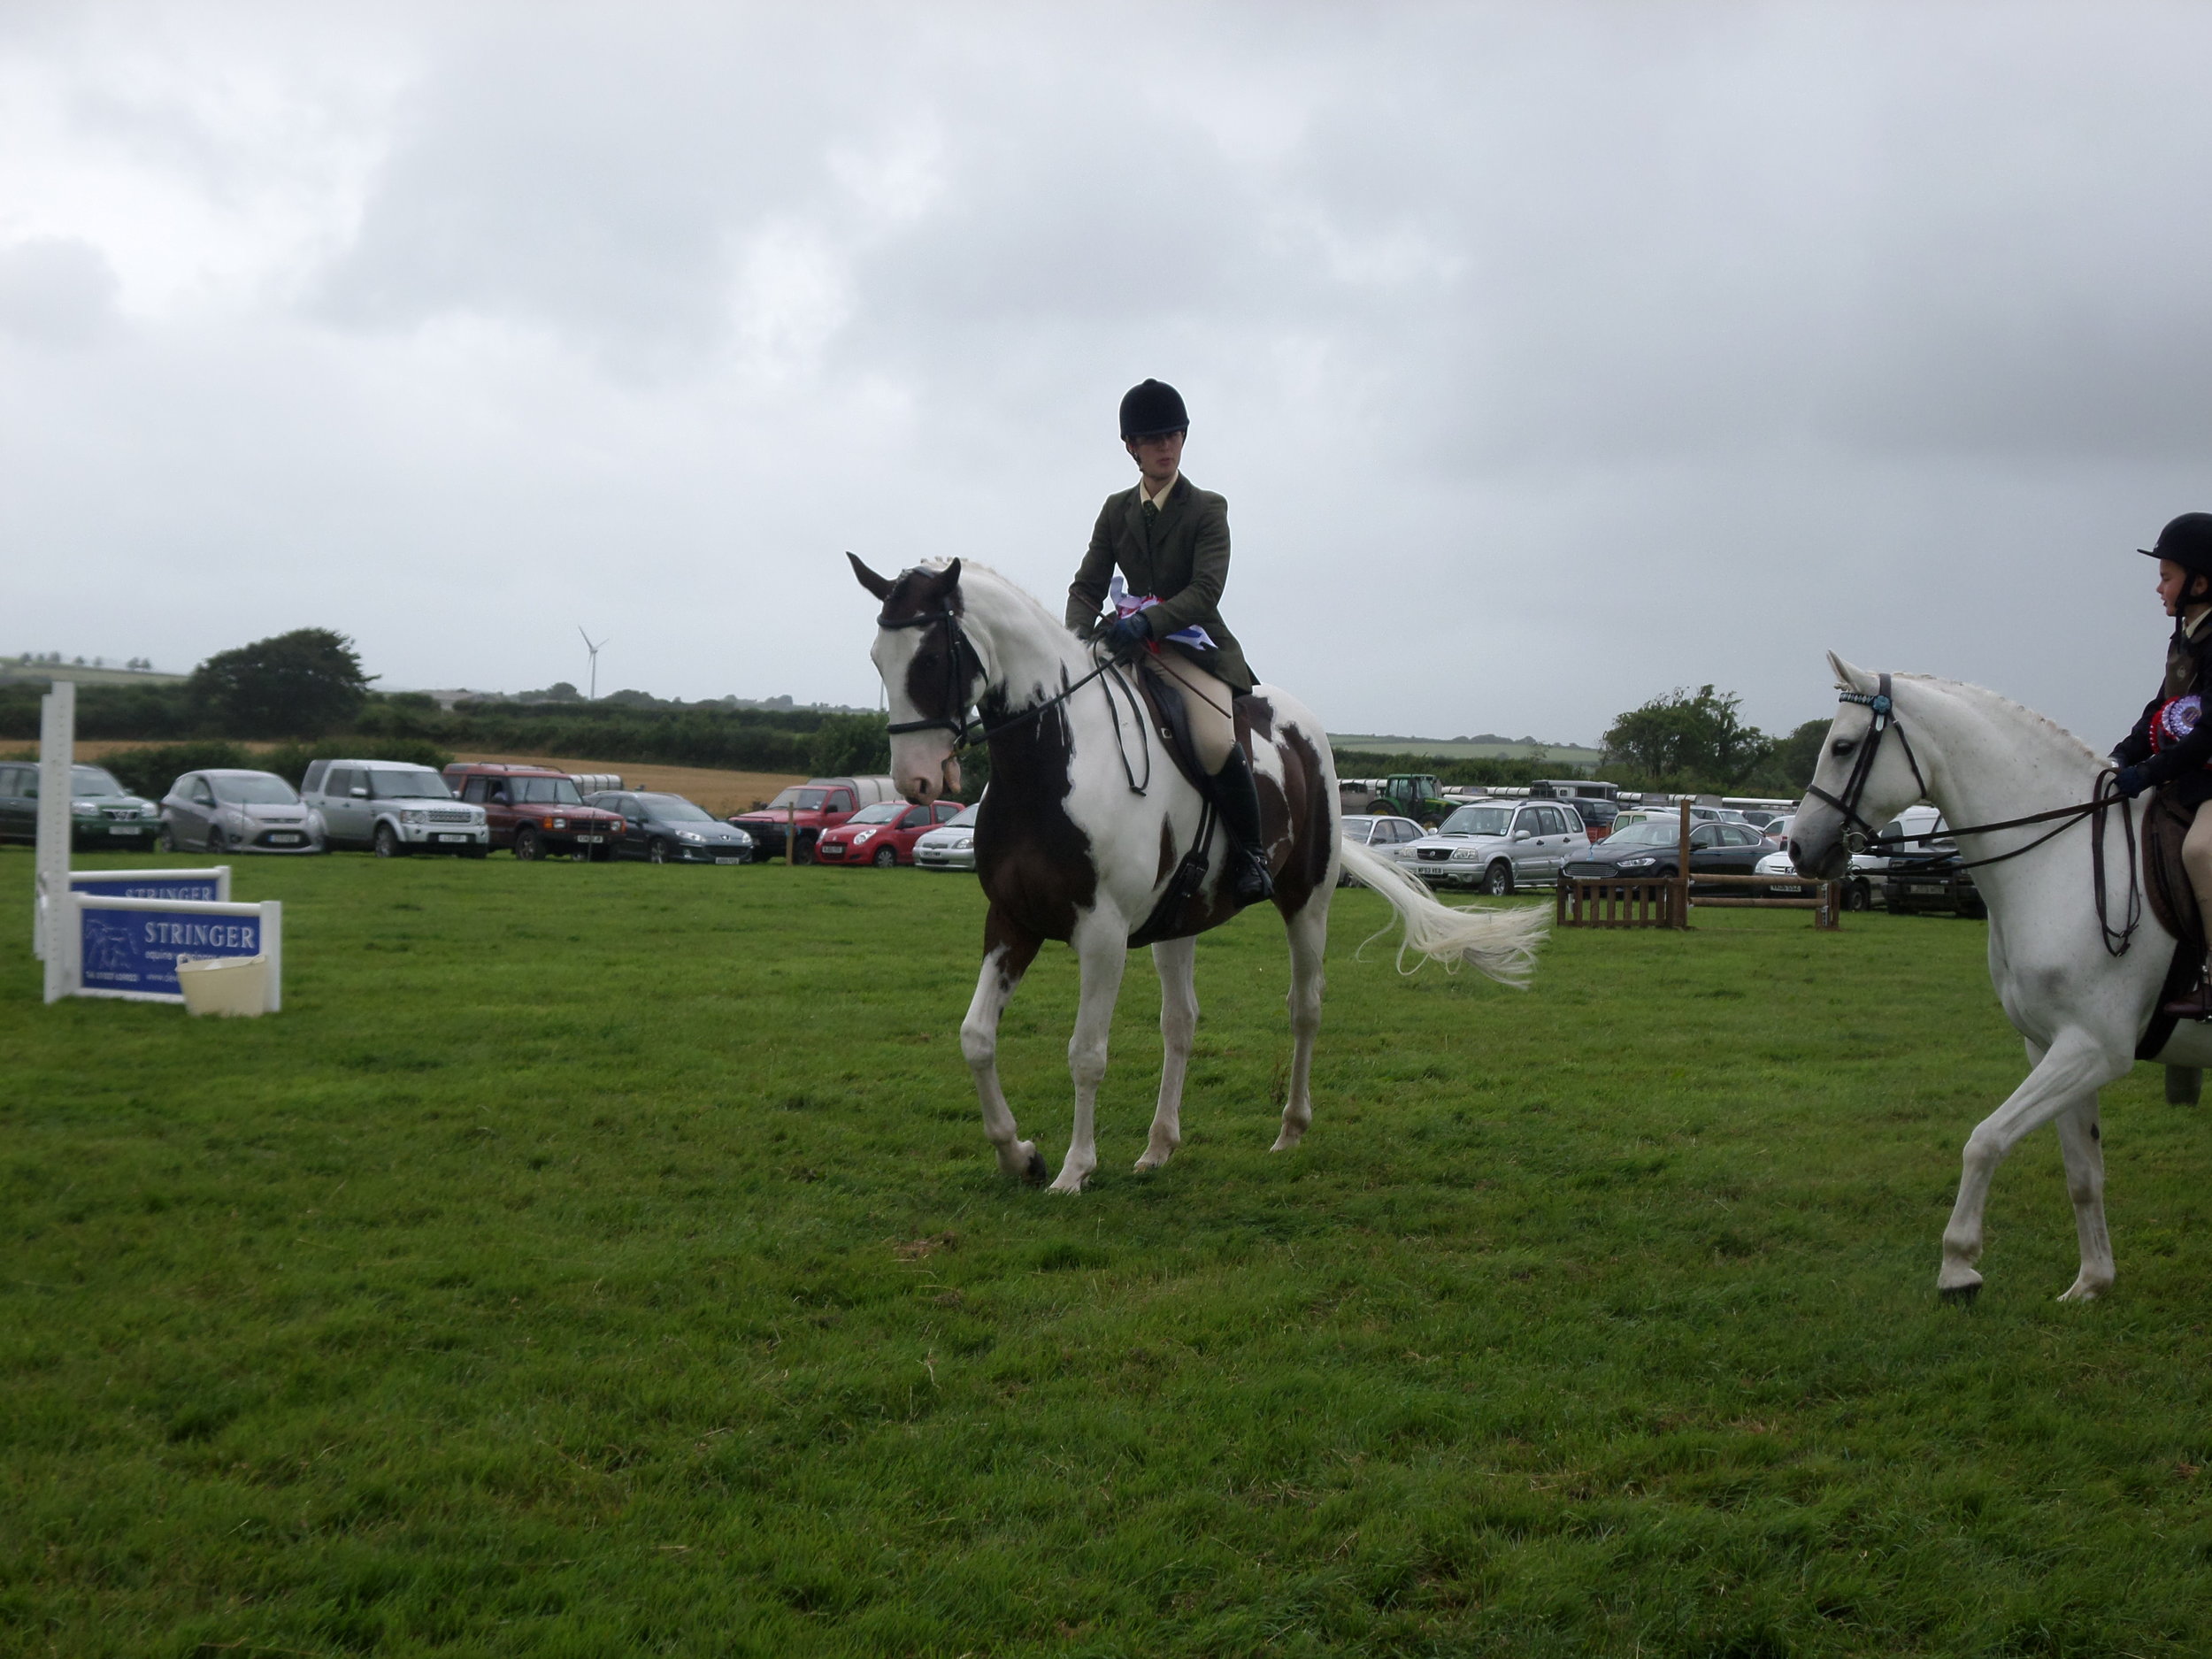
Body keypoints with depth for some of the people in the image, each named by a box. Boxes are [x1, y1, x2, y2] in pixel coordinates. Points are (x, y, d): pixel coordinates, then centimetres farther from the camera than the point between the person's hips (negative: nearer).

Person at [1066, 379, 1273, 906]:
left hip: (1196, 646, -5)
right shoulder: (1116, 511, 11)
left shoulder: (1207, 509, -2)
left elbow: (1206, 591, -14)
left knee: (1215, 744, -29)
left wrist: (1148, 622, -31)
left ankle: (1251, 855, -9)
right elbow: (1088, 585, 8)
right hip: (1131, 644, 5)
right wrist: (1078, 634, -15)